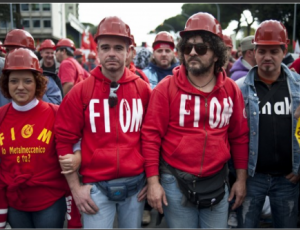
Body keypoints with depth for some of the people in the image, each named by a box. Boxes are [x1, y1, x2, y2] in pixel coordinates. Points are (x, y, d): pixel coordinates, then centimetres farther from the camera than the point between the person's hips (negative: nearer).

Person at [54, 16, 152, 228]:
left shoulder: (143, 89, 1)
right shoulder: (81, 91, -5)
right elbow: (65, 139, -2)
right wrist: (75, 187, -4)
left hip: (136, 184, 2)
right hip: (96, 186, -2)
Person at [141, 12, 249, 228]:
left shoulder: (231, 90, 0)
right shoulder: (167, 88, -9)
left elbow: (239, 136, 6)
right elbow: (151, 135, -10)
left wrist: (241, 179, 8)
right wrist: (153, 181, -11)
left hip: (217, 181, 3)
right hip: (175, 181, -2)